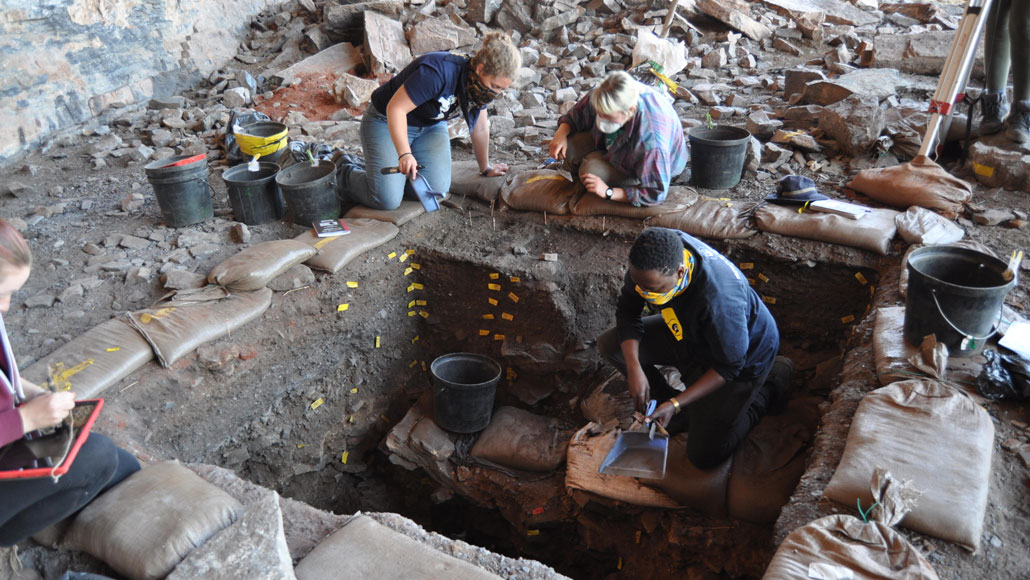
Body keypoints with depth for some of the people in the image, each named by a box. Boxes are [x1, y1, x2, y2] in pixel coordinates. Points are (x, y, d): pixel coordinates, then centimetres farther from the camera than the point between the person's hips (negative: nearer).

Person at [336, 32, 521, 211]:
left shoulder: (481, 84, -10)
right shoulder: (438, 72, -34)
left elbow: (480, 128, 5)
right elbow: (395, 108, -33)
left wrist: (485, 169, 15)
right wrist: (405, 154, -43)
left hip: (431, 126, 7)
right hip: (387, 122, -7)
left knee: (437, 189, -15)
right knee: (387, 200, -20)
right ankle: (347, 172, 12)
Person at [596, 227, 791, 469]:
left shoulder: (718, 301, -44)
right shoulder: (654, 255, -25)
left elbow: (730, 366, -27)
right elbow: (627, 311, -10)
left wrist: (676, 403, -29)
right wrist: (634, 368, -23)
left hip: (742, 356, -6)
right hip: (689, 334, 6)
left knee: (704, 456, -2)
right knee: (610, 345, -5)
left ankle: (771, 385, 13)